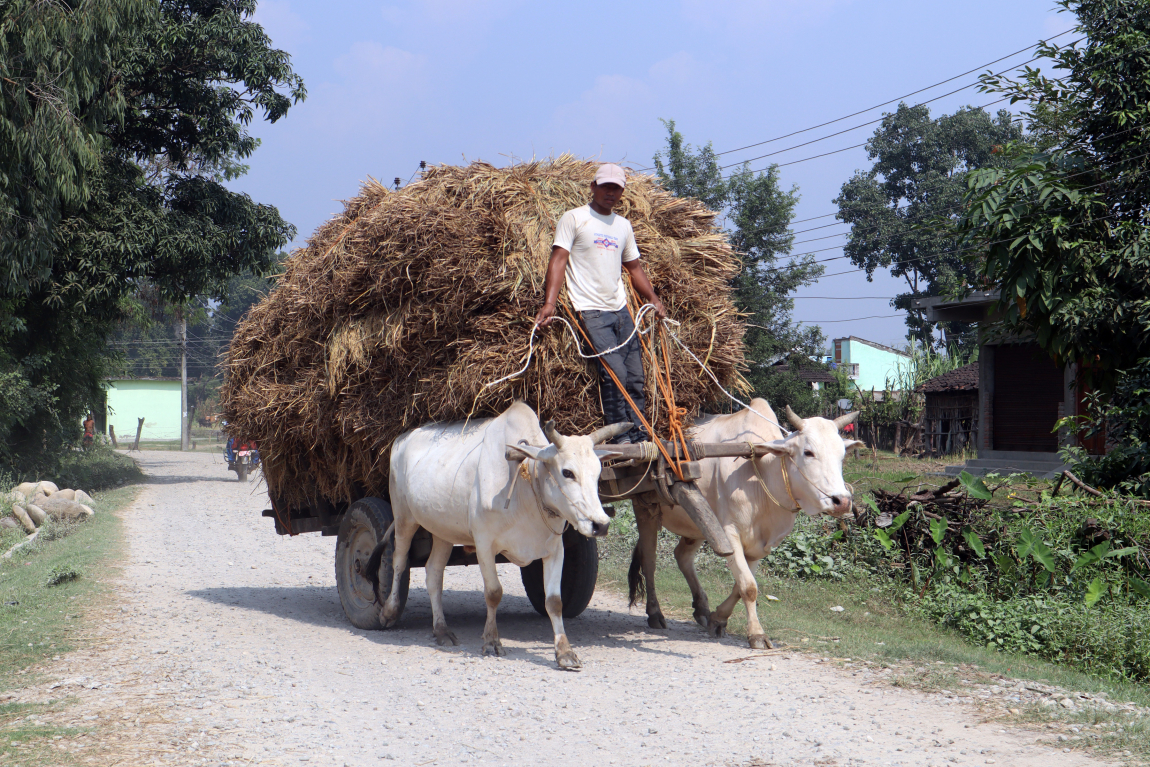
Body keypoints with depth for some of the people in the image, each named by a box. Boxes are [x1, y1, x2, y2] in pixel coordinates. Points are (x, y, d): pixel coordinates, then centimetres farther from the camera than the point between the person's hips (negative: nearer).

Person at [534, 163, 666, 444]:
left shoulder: (623, 225, 17)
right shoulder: (575, 218, -1)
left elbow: (634, 267, 26)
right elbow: (558, 259, -9)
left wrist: (653, 299, 15)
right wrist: (549, 302, -20)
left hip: (621, 309, 6)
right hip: (591, 312, -6)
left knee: (635, 376, 2)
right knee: (614, 374, -16)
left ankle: (640, 437, 8)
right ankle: (621, 438, -9)